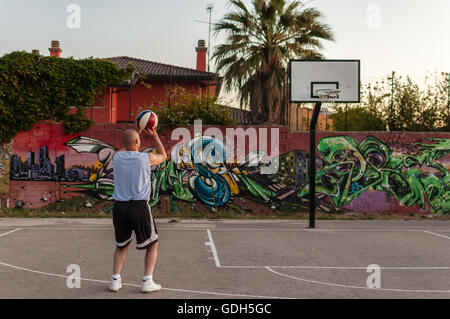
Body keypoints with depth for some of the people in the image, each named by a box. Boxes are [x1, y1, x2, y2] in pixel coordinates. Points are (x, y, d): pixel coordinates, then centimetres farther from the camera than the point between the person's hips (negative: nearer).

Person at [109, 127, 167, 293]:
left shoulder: (116, 157, 3)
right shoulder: (146, 158, -4)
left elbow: (124, 149, 30)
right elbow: (163, 156, 19)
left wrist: (131, 134, 31)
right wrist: (155, 136, 23)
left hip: (119, 207, 3)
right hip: (139, 207, -3)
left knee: (121, 246, 21)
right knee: (152, 245, 13)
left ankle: (115, 280, 16)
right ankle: (147, 282, 6)